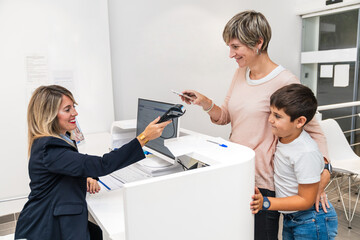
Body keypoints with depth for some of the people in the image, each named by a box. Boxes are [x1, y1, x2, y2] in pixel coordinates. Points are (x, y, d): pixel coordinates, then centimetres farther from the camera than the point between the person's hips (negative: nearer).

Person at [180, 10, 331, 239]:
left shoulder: (284, 81, -16)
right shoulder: (240, 73, 5)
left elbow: (313, 130, -8)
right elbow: (225, 116, 10)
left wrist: (324, 171, -18)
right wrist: (205, 103, -8)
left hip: (263, 182, -6)